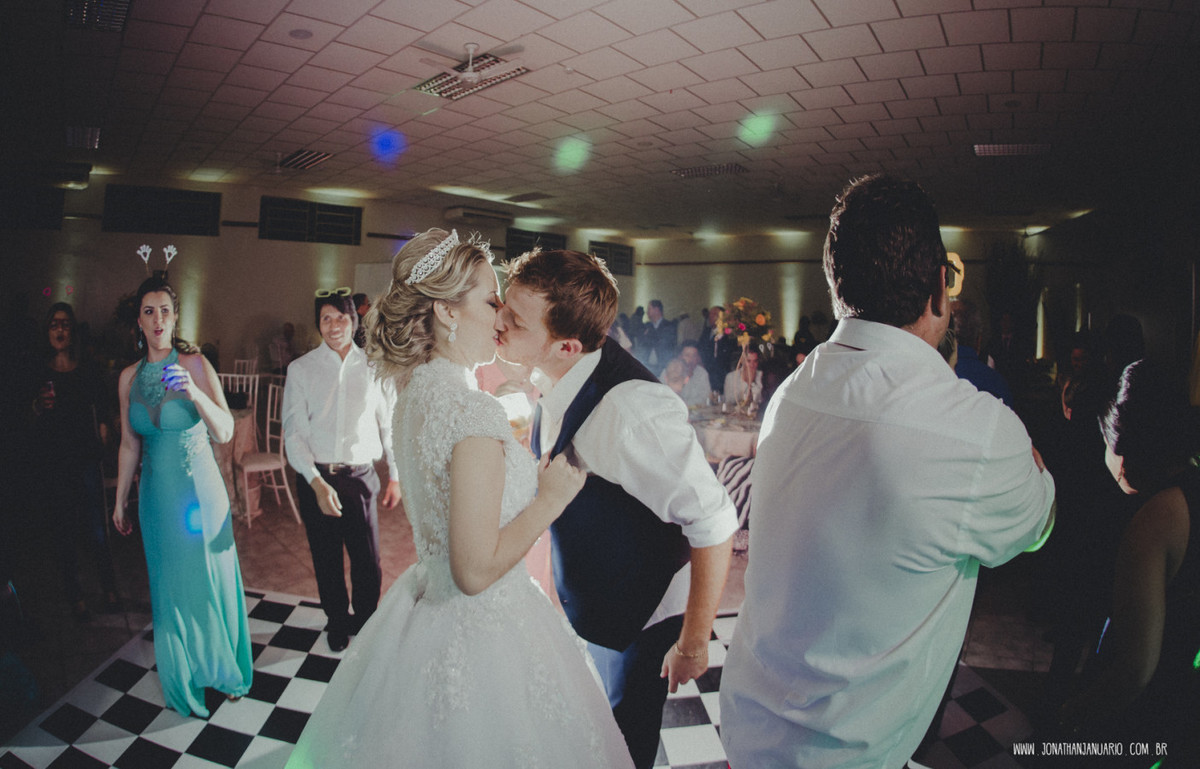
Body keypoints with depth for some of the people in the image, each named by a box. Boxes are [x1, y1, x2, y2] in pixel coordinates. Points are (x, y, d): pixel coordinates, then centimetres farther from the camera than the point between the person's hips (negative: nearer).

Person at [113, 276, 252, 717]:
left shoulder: (194, 364, -9)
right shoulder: (129, 377, 3)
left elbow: (225, 432, -16)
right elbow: (129, 445, 10)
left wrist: (194, 393, -32)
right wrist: (120, 502, 14)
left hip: (200, 488, -3)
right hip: (157, 494, 3)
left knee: (211, 578, 9)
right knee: (170, 585, 13)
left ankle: (223, 669, 31)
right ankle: (184, 679, 32)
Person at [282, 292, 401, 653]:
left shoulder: (373, 367, 2)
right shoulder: (300, 369, 0)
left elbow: (388, 423, 8)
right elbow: (293, 432, -3)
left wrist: (395, 475, 9)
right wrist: (317, 483, -13)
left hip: (361, 475, 0)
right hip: (315, 477, 0)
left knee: (368, 563, 2)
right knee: (326, 560, 13)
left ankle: (366, 626, 28)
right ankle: (337, 624, 37)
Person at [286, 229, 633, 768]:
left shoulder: (413, 392, 2)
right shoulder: (475, 411, -27)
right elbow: (476, 570, -26)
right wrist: (551, 497, -16)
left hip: (425, 604, 9)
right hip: (482, 636, -8)